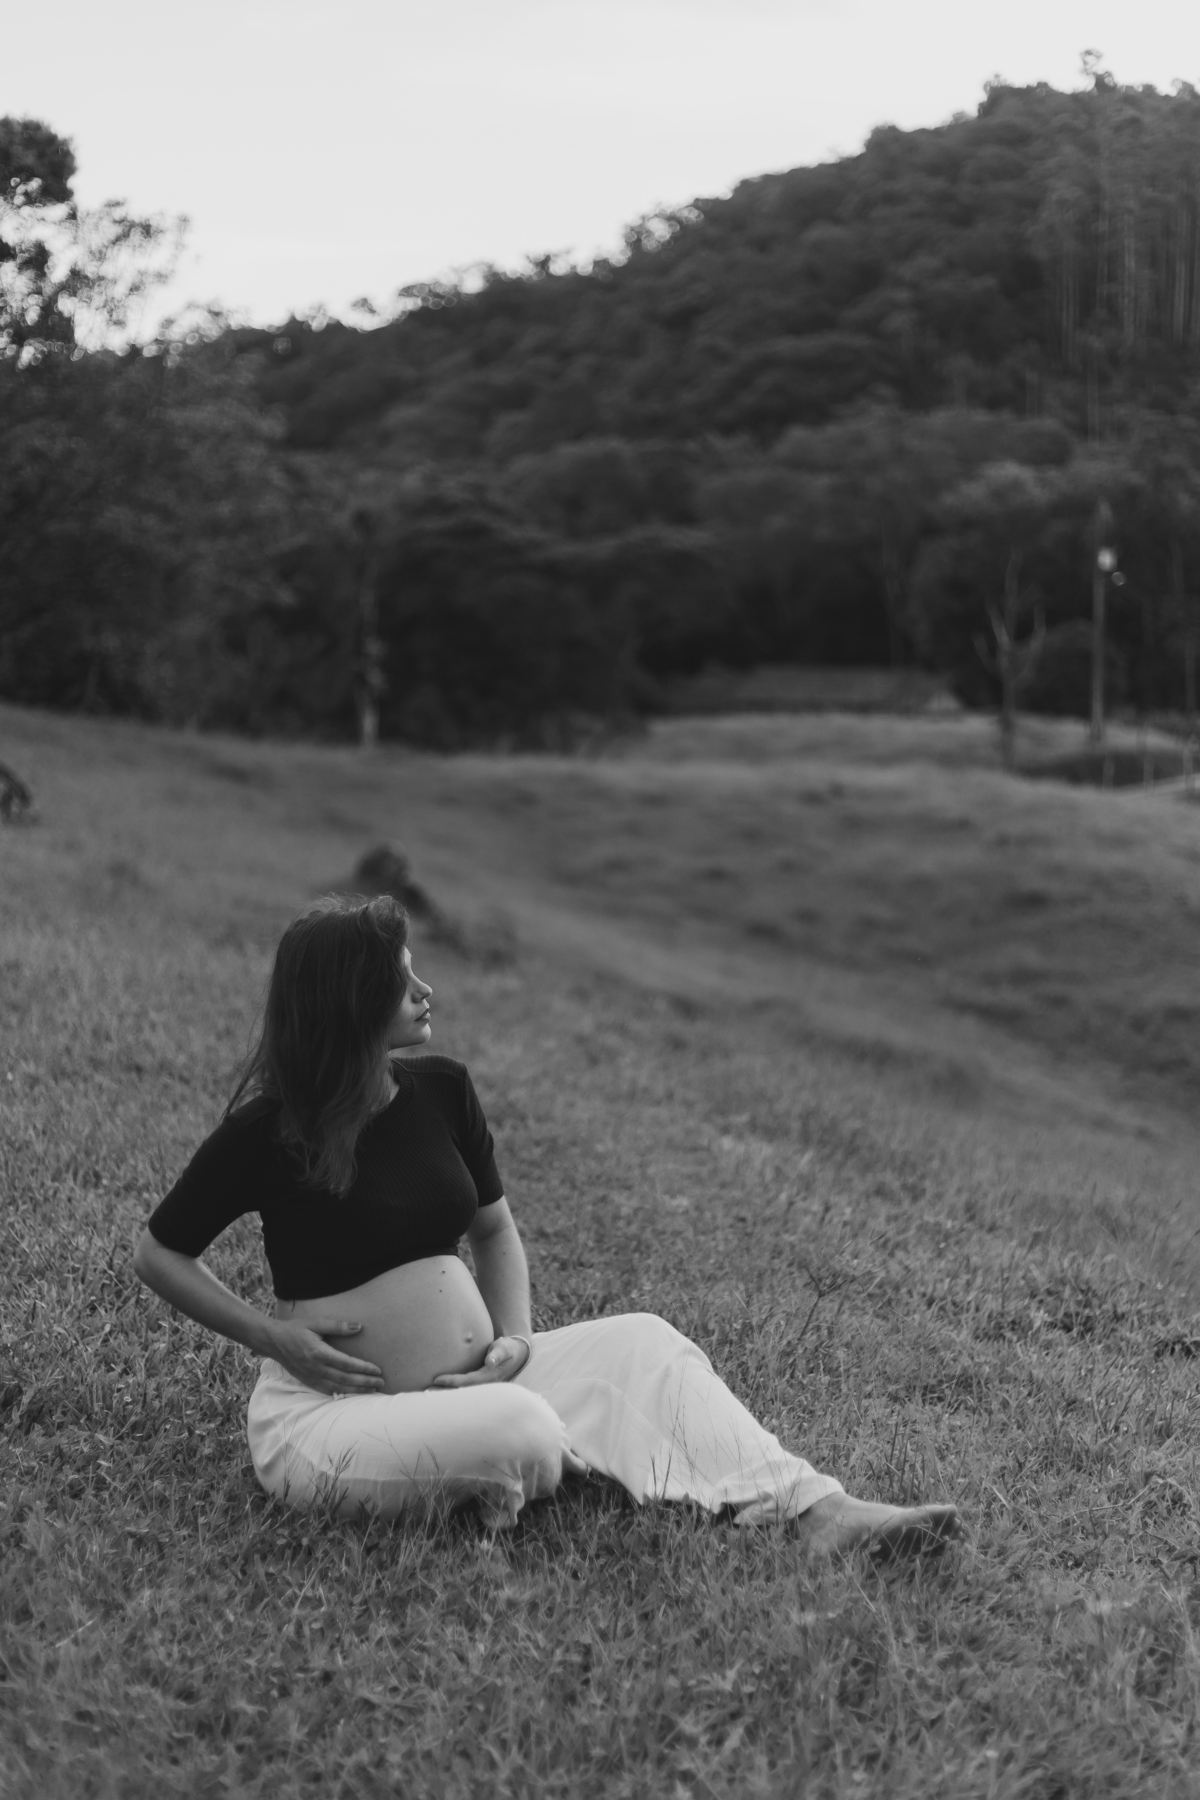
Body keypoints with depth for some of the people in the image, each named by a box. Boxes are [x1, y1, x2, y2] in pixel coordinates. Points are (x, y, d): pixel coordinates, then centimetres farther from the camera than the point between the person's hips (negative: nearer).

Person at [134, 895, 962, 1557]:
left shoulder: (440, 1089, 2)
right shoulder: (267, 1129, -14)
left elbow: (495, 1229, 14)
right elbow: (158, 1254, -4)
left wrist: (513, 1339, -4)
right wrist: (274, 1336, -16)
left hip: (466, 1379, 7)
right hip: (335, 1408, -6)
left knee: (640, 1342, -5)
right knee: (521, 1434, -32)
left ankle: (823, 1513, -10)